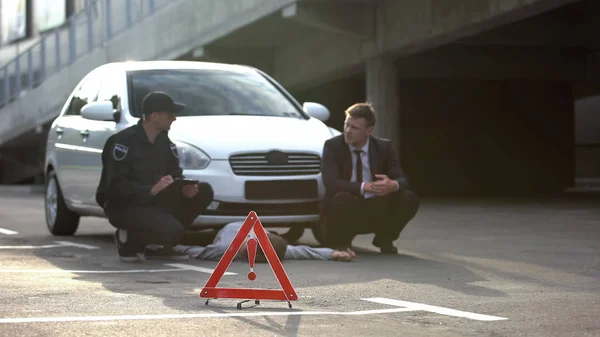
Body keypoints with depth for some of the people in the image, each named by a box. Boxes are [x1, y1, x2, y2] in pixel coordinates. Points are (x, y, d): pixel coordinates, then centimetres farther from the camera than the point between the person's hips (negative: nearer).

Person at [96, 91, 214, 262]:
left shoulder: (163, 141, 8)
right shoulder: (124, 141, -17)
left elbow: (175, 175, 9)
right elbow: (116, 186, -23)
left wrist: (185, 188, -15)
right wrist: (151, 190, -34)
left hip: (152, 201, 8)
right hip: (122, 207, -8)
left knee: (204, 191, -5)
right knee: (173, 230, -31)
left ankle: (157, 245, 2)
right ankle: (128, 239, -1)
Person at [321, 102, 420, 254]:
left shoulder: (383, 147, 0)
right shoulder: (333, 146, -9)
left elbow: (402, 180, -6)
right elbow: (331, 182, -23)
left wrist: (393, 185, -33)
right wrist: (364, 187, -36)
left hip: (376, 211, 3)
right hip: (347, 211, -3)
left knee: (409, 199, -20)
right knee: (342, 198, -37)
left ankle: (384, 239, 5)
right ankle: (340, 242, -7)